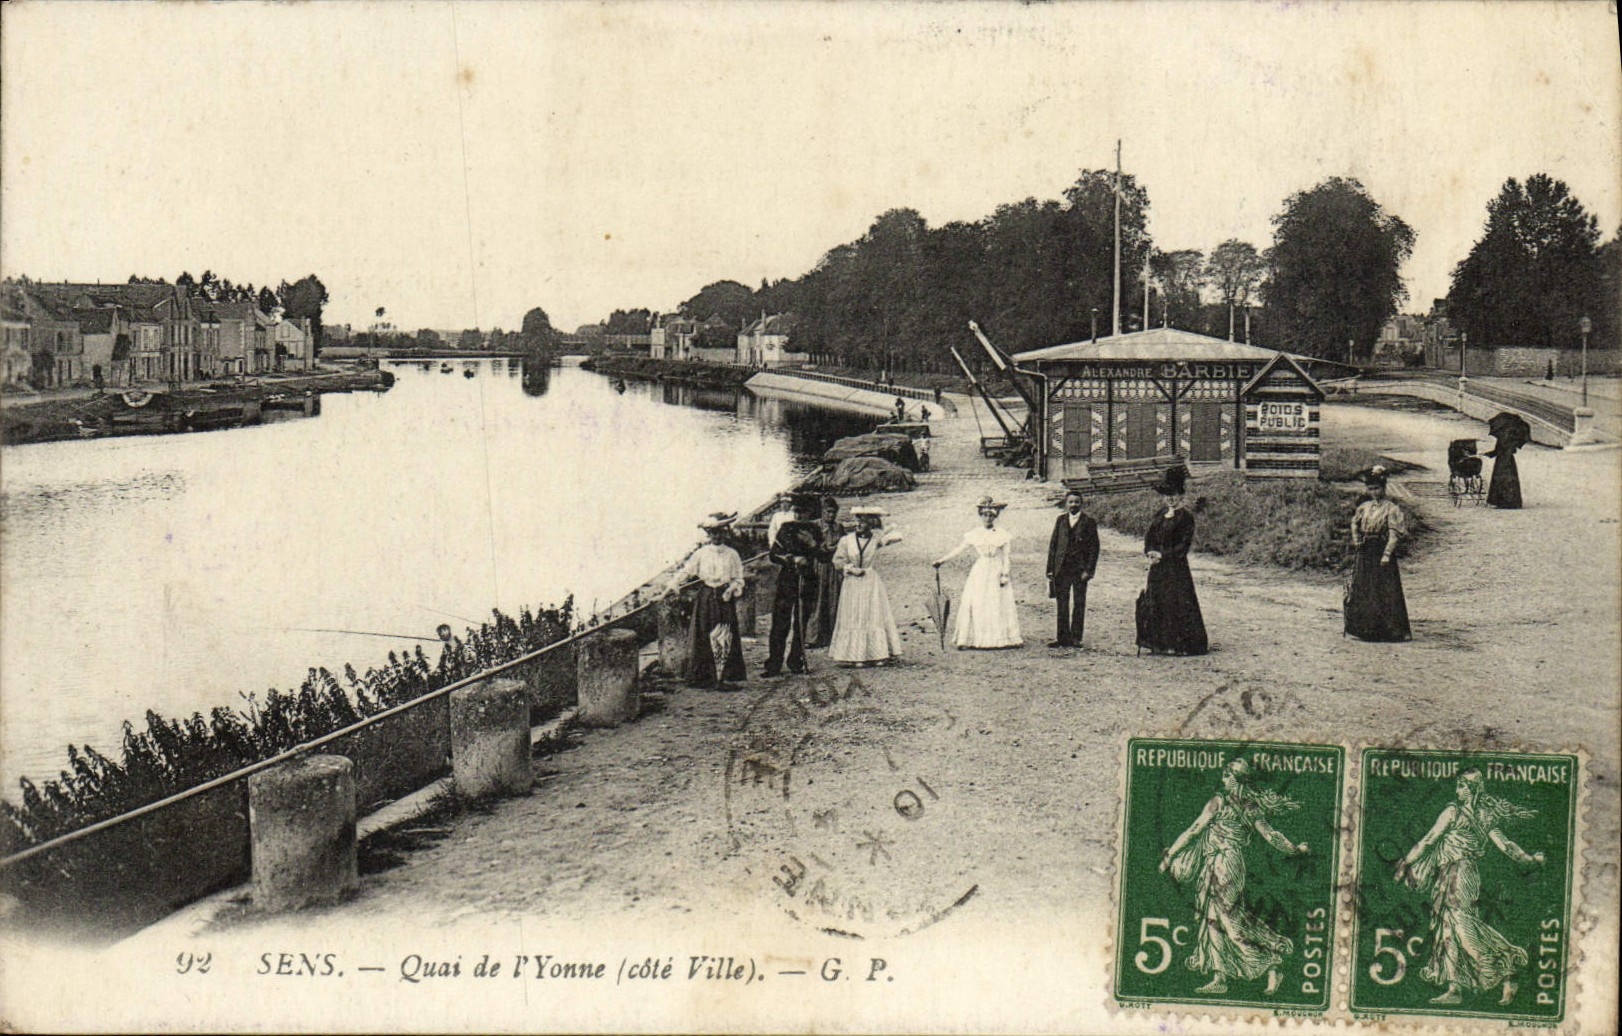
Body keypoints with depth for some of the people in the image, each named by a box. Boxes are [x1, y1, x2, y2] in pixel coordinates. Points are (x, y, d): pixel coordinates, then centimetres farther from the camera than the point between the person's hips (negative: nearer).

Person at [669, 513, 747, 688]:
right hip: (705, 599, 0)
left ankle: (721, 677, 0)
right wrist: (673, 584, -10)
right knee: (704, 638, 0)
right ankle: (702, 676, 9)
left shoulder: (732, 555, 5)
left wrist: (731, 590, -11)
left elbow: (738, 579, 7)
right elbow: (685, 571, 3)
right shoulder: (700, 554, 4)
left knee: (724, 638, -5)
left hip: (724, 599, 0)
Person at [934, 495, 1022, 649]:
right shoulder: (973, 535, 6)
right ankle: (967, 640, -5)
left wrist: (1005, 575, -6)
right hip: (979, 574, 1)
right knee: (973, 605, -6)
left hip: (996, 573, -1)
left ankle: (1003, 638, 5)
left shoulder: (1001, 535, 3)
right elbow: (959, 550, 5)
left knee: (1000, 606, -1)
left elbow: (1005, 557, 3)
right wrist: (942, 561, -3)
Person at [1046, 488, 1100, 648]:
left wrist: (1088, 570, -10)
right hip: (1061, 568, 3)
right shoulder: (1060, 520, 10)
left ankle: (1076, 638, 7)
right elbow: (1053, 544, 10)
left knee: (1079, 603, 1)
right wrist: (1051, 569, 4)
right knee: (1062, 604, 5)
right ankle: (1063, 637, 11)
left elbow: (1094, 547, -2)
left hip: (1080, 569, -3)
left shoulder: (1089, 522, 1)